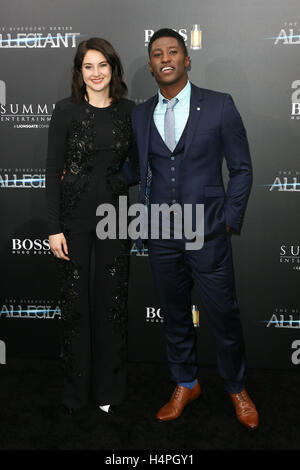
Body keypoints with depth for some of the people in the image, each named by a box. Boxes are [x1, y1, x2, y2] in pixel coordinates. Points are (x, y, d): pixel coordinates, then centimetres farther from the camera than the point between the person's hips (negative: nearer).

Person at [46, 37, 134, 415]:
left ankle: (109, 387, 28)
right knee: (76, 299, 7)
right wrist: (54, 228, -9)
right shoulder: (66, 110, -4)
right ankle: (76, 388, 26)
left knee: (112, 299, 9)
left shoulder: (128, 110, 4)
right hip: (74, 217, -2)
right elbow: (53, 170, -5)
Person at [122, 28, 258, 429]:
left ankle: (236, 388, 35)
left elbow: (241, 168, 1)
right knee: (175, 316, 16)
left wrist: (229, 221, -5)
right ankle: (186, 385, 38)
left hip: (208, 235, -3)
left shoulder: (219, 106, -2)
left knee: (224, 315, 9)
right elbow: (134, 171, 12)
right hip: (161, 236, 3)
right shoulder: (140, 115, 8)